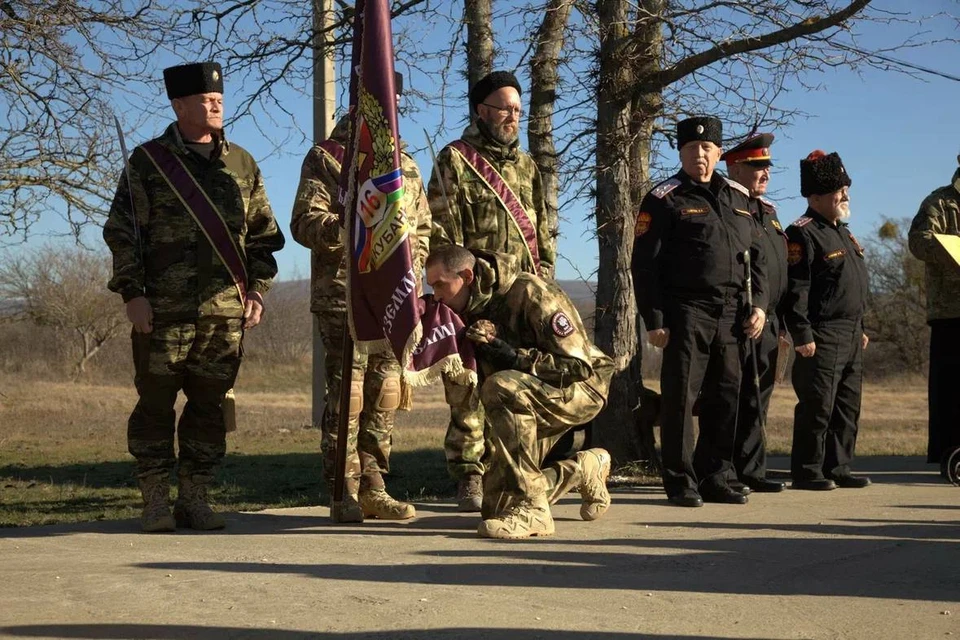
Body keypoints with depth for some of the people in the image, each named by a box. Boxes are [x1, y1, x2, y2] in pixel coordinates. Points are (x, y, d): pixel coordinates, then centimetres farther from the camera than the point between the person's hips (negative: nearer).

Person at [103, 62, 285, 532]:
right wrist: (132, 293, -6)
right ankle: (155, 501, 10)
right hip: (165, 310, -3)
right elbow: (122, 232, 1)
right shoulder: (148, 161, 4)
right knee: (156, 401, 1)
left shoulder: (242, 164, 14)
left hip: (227, 311, 3)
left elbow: (262, 233, 17)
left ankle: (195, 497, 15)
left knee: (209, 405, 6)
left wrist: (257, 289, 7)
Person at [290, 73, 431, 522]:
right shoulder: (326, 157, 4)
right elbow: (304, 223, -5)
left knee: (385, 394, 7)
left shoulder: (406, 164, 20)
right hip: (344, 295, -5)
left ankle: (372, 490, 15)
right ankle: (345, 494, -1)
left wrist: (412, 267, 8)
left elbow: (424, 228, 25)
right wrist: (346, 226, -24)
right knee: (347, 393, -7)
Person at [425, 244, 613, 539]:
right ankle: (586, 468, 28)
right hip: (535, 391, 8)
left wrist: (508, 353, -31)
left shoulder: (532, 294, -25)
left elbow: (578, 366, -26)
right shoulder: (470, 310, -3)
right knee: (497, 502, 4)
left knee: (501, 387, -37)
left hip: (582, 388, -8)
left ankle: (531, 510, -31)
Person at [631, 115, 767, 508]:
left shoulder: (739, 198, 16)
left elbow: (756, 257, 19)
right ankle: (681, 483, 3)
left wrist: (758, 304, 6)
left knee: (725, 398, 7)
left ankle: (715, 479, 16)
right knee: (681, 397, -4)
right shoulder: (664, 200, -1)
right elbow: (645, 265, -5)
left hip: (731, 315, 5)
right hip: (687, 312, -5)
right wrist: (654, 321, -11)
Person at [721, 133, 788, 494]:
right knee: (731, 400, -4)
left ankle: (751, 472, 18)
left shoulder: (767, 211, 21)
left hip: (767, 324, 9)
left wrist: (780, 324, 20)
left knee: (757, 400, 11)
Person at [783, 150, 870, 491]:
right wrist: (803, 335, -21)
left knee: (848, 408, 11)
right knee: (817, 408, -6)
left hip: (851, 337, 9)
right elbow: (795, 290, -17)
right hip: (822, 338, -9)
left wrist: (861, 329, 22)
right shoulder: (802, 235, -11)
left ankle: (838, 469, 19)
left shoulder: (844, 233, 19)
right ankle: (806, 472, 2)